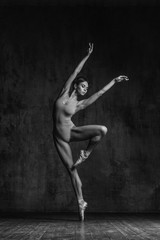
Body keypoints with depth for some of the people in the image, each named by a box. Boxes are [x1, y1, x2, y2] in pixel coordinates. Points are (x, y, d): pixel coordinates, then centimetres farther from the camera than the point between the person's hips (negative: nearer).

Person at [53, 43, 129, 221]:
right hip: (59, 137, -2)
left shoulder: (80, 104, 4)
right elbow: (75, 73, -1)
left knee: (102, 130, -23)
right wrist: (87, 56, -3)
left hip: (72, 131, 2)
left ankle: (86, 153, -1)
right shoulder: (64, 93, 1)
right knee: (71, 170, -4)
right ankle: (80, 203, 5)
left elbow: (100, 93, 8)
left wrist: (114, 81, 13)